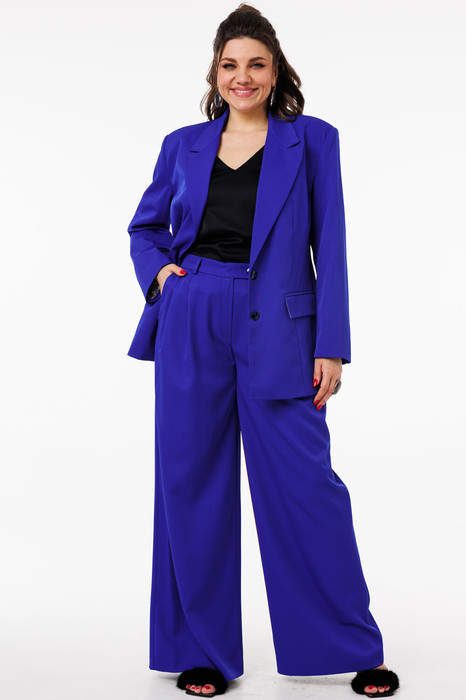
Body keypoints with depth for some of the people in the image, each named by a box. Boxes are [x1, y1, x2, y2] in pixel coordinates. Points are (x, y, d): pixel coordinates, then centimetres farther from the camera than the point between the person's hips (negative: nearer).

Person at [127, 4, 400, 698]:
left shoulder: (312, 140, 5)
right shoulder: (184, 145, 12)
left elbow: (329, 248, 1)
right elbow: (144, 227, 23)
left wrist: (332, 346, -5)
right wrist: (159, 270, 1)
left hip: (277, 328, -2)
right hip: (191, 326, 3)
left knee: (306, 484, -3)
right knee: (191, 484, 5)